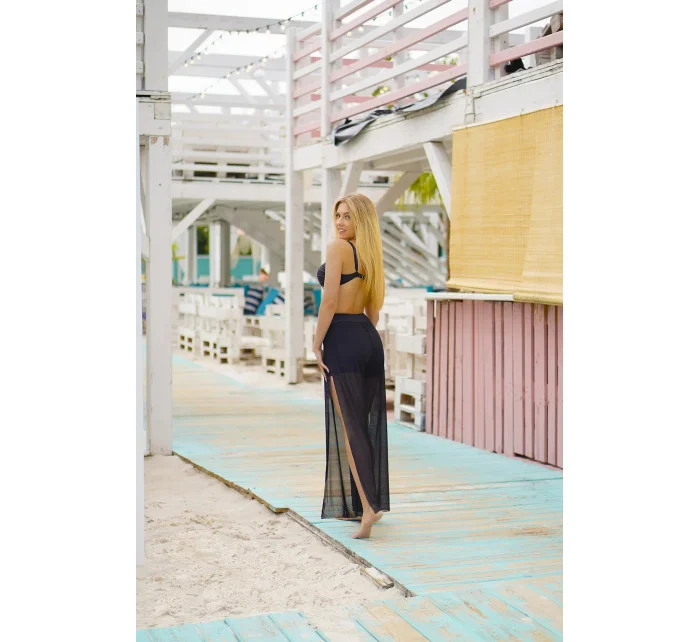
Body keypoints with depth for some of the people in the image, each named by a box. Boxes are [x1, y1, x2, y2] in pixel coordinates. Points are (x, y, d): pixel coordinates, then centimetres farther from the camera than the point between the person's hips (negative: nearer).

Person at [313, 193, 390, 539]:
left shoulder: (337, 247, -8)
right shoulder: (370, 254, 16)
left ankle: (367, 506, -15)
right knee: (367, 423, 14)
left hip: (343, 339, -8)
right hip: (370, 341, 8)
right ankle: (371, 499, 24)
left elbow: (330, 301, -15)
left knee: (348, 424, -8)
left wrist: (317, 343, -9)